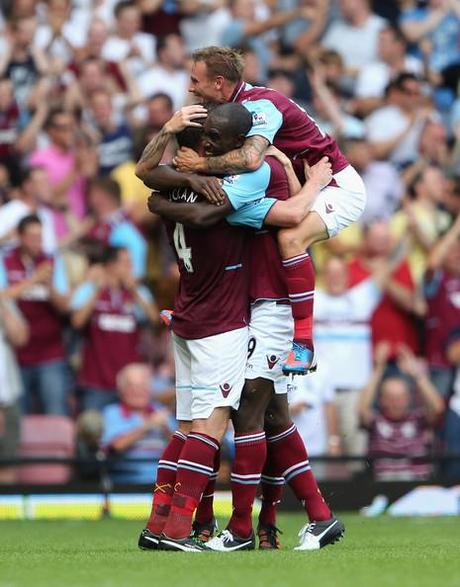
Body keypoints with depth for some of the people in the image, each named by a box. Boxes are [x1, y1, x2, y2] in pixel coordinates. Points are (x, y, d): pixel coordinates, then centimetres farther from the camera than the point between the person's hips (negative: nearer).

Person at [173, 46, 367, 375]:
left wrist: (200, 164, -34)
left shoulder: (260, 105, -25)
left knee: (290, 237, -34)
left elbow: (251, 158, -43)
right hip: (303, 188, 10)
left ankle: (304, 344, -31)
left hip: (338, 187, -10)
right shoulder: (237, 105, 3)